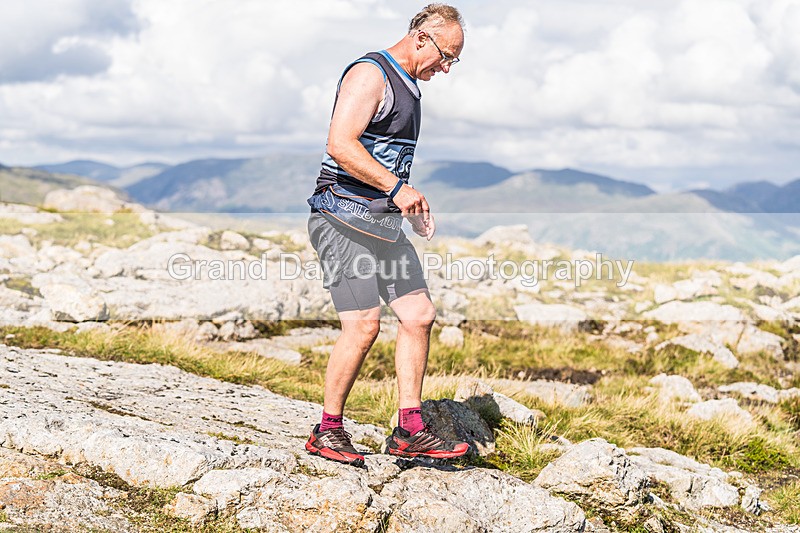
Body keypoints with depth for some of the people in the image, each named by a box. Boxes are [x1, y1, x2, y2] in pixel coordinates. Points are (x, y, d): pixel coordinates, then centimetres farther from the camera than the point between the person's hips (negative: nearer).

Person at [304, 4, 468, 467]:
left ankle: (409, 431, 8)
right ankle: (328, 431, 1)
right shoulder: (370, 74, -11)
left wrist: (412, 207, 17)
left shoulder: (408, 85, 20)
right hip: (344, 216, -10)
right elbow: (341, 145, -23)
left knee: (419, 315, 2)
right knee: (364, 325, -14)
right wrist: (397, 188, -23)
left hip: (383, 222, 10)